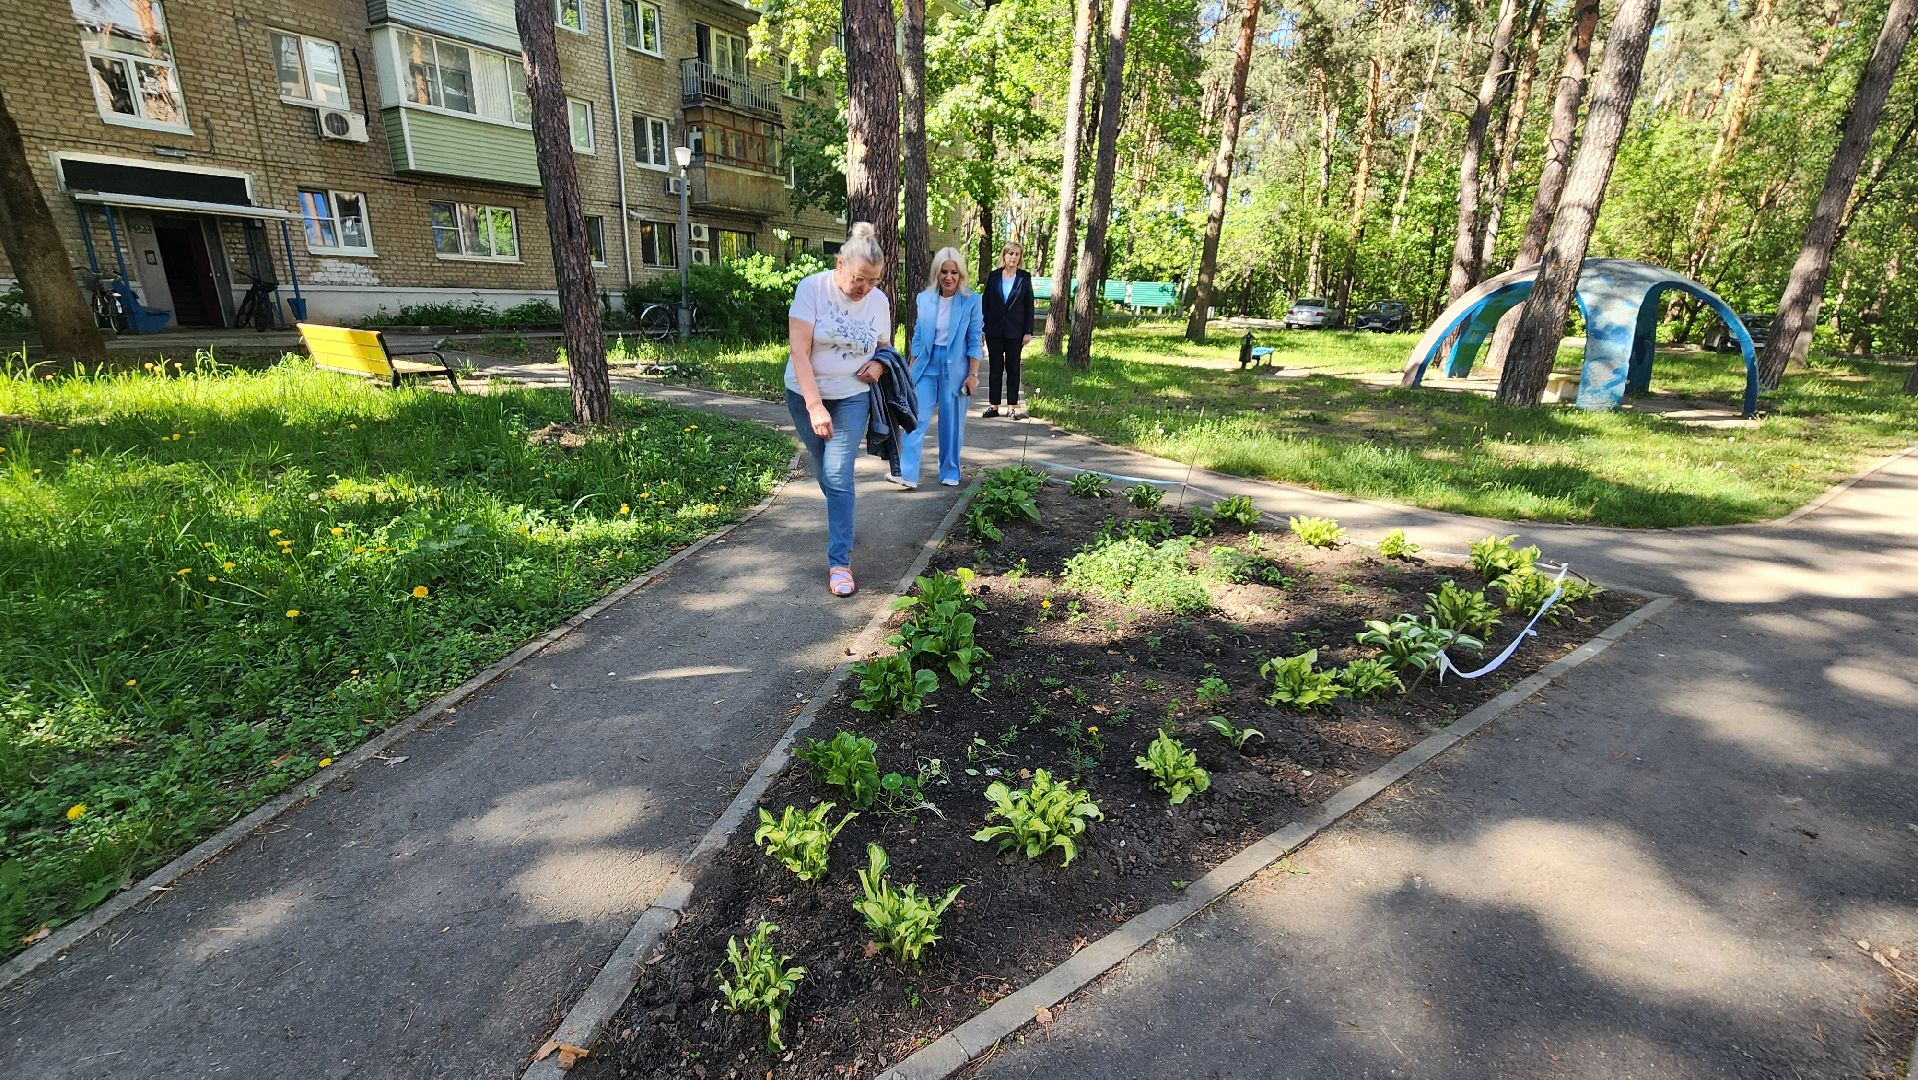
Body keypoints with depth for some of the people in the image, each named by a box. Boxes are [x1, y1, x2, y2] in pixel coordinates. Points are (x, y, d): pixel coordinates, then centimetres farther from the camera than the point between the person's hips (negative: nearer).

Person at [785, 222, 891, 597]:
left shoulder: (879, 300, -4)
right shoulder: (812, 288, -15)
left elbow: (884, 347, 13)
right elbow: (799, 351, -20)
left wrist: (879, 365, -11)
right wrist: (815, 407, -28)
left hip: (851, 398, 0)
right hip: (805, 394, 0)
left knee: (839, 476, -10)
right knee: (824, 471, 13)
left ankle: (839, 561, -5)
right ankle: (840, 520, 41)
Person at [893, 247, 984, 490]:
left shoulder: (971, 301, -4)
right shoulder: (924, 298, 3)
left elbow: (975, 340, -3)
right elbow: (917, 337, 10)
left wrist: (973, 374, -7)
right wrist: (911, 370, 10)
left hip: (955, 368, -2)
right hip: (927, 366, 2)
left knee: (952, 423, 6)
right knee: (916, 419, -7)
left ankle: (950, 473, 20)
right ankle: (907, 474, -9)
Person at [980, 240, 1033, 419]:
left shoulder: (1025, 277, 2)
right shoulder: (994, 277, 4)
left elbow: (1029, 306, 1)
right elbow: (985, 302, 5)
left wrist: (1028, 332, -4)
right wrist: (982, 329, 0)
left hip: (1015, 331, -1)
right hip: (994, 330, 1)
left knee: (1013, 368, 6)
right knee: (996, 368, 6)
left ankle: (1012, 406, 10)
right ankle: (993, 405, 12)